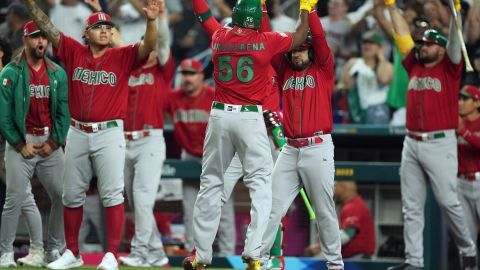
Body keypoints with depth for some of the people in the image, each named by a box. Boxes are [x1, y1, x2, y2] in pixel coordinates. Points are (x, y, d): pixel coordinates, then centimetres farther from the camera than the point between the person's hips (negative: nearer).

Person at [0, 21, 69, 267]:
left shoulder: (58, 74, 8)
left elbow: (63, 112, 6)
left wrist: (54, 142, -5)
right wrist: (20, 145, -11)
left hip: (50, 143, 4)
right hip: (21, 142, -4)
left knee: (62, 196, 2)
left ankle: (56, 249, 14)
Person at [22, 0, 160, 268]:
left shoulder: (122, 56, -1)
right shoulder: (74, 52, 5)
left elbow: (148, 46, -17)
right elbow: (47, 27, 2)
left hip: (109, 133, -3)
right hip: (78, 133, 3)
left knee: (112, 194, -7)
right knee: (72, 195, 10)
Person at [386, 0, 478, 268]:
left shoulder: (449, 68, 3)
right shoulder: (414, 65, 15)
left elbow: (455, 41, -10)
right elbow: (402, 33, 19)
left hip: (440, 144, -5)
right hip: (412, 144, 5)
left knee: (448, 202, -5)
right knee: (412, 206, 3)